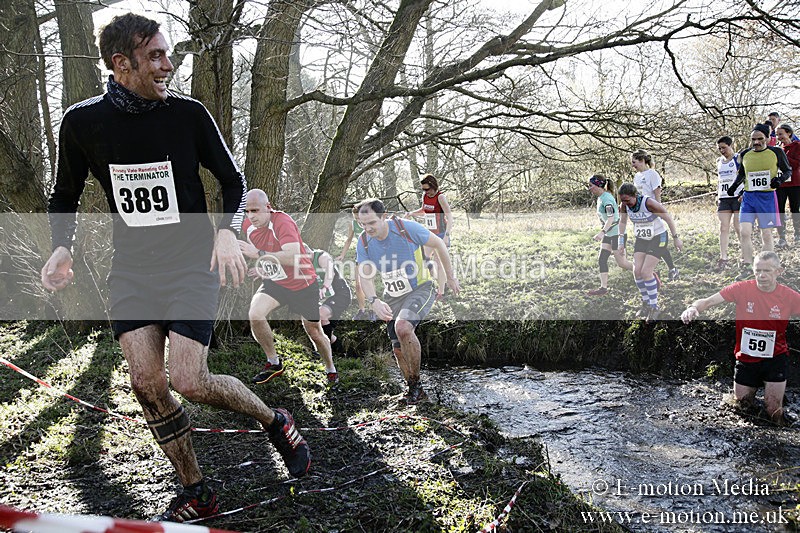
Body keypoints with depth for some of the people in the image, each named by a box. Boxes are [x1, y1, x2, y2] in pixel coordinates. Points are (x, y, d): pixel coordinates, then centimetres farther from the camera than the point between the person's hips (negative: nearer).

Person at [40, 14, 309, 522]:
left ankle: (276, 421, 15)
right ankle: (197, 495, 11)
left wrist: (227, 232, -16)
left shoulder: (188, 113, -8)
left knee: (189, 381, -13)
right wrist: (63, 246, -7)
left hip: (192, 262, -3)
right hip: (132, 266, 3)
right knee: (147, 382, -7)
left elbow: (234, 179, 2)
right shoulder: (82, 121, -3)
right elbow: (65, 196, 11)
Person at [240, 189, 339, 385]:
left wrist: (259, 254, -43)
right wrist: (263, 266, 8)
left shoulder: (283, 222, -27)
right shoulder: (248, 226, -6)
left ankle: (331, 370, 34)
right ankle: (273, 363, -1)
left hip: (303, 284, -5)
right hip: (274, 282, 5)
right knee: (255, 314, -21)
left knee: (314, 332, 6)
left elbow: (293, 258, -41)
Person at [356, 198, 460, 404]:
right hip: (393, 297, 5)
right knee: (399, 349, 5)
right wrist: (375, 301, -32)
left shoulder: (407, 228, -20)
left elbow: (438, 244, -7)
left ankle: (415, 382, -14)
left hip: (420, 289, -5)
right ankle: (416, 392, 27)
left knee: (402, 327, -31)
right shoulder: (363, 242, -9)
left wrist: (450, 277, 0)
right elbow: (365, 277, -12)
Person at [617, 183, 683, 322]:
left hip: (658, 238, -6)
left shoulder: (648, 203, -28)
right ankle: (646, 303, 15)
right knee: (637, 271, -4)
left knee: (646, 272, -14)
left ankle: (654, 307, 1)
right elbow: (622, 221, 9)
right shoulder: (624, 205, -12)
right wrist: (621, 241, 5)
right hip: (641, 239, 6)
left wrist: (676, 238, -12)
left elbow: (668, 218, -18)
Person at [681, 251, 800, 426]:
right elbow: (708, 301, -15)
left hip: (775, 358, -1)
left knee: (774, 411, -3)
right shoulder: (742, 289, -10)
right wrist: (693, 308, -36)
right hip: (746, 357, 1)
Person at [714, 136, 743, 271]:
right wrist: (717, 196, 16)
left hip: (737, 196, -5)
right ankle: (723, 258, -2)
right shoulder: (719, 161, 16)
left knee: (738, 227, -4)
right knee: (723, 228, -1)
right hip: (724, 198, 6)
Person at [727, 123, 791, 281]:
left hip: (768, 197, -2)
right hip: (748, 197, 2)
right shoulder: (744, 154, 6)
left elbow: (788, 170, 8)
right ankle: (747, 266, 2)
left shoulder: (776, 152, -2)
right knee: (744, 232, -9)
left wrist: (780, 179, -12)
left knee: (766, 235, 2)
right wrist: (734, 186, 4)